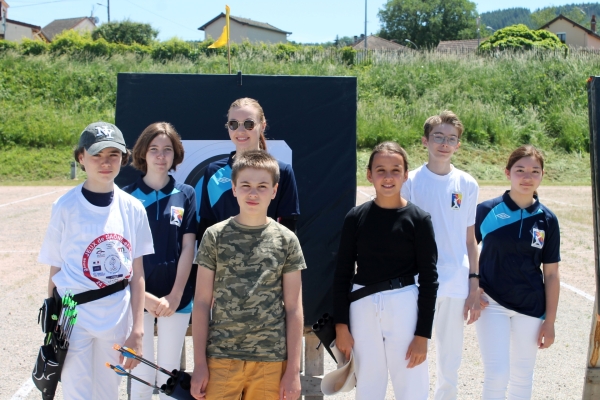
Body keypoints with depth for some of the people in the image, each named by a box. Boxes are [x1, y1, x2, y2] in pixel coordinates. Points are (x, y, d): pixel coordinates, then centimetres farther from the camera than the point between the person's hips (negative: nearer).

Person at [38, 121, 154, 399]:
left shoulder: (132, 209, 1)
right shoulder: (65, 207, -6)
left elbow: (136, 274, 3)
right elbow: (55, 272, -1)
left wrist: (137, 331, 0)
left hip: (117, 319, 3)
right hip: (75, 318, -3)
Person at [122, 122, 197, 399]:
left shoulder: (186, 195, 2)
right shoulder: (128, 196, -2)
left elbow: (188, 246, -1)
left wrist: (175, 295, -7)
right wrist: (142, 295, -10)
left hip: (176, 298, 1)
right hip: (138, 297, -1)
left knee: (169, 374, 10)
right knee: (142, 375, 5)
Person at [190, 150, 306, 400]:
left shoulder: (287, 240, 3)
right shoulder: (215, 236, 2)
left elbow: (294, 309, 4)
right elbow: (202, 303, 3)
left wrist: (293, 369, 1)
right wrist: (200, 363, -1)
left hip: (271, 361, 0)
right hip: (221, 358, 0)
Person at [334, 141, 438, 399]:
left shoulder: (418, 219, -4)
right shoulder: (356, 217, 0)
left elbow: (429, 279, -3)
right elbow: (343, 273, 4)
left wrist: (423, 334, -6)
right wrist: (341, 324, 0)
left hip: (404, 309, -2)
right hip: (362, 309, 2)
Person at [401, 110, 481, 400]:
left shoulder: (467, 185, 4)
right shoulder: (410, 182, -3)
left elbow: (470, 240, 8)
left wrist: (474, 286, 4)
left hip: (456, 285, 2)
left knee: (450, 362, 12)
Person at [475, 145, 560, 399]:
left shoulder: (547, 220, -3)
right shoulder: (487, 210, -9)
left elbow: (551, 274, 0)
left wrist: (550, 321, 0)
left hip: (531, 307, 2)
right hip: (492, 303, -2)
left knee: (522, 376, 14)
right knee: (497, 374, -6)